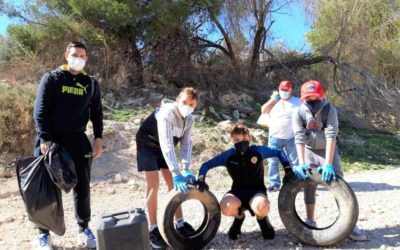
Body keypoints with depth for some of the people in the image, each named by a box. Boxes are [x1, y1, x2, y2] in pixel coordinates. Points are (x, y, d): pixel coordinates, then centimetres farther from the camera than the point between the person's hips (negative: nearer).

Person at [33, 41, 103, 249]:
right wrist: (44, 139, -16)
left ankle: (84, 229, 21)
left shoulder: (91, 84, 9)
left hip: (77, 140, 2)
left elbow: (96, 112, 11)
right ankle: (44, 233, 21)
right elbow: (40, 110, -7)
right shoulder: (51, 79, 0)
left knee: (82, 187, 6)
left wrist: (98, 139, 1)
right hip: (50, 140, -2)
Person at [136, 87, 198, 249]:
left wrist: (185, 169, -23)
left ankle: (180, 224, 15)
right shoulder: (167, 113, -35)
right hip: (148, 145, -6)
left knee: (173, 184, 4)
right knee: (154, 184, -14)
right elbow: (166, 145, -41)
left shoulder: (190, 119, -11)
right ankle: (153, 230, -3)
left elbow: (186, 143, -11)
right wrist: (176, 173, -45)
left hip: (164, 147, 7)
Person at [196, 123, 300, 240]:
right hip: (237, 191, 1)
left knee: (262, 208, -37)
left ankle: (262, 219, 6)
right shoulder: (228, 155, -10)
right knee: (226, 208, -33)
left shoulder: (258, 151, -10)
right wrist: (201, 179, -21)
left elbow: (279, 152, 6)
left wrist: (288, 170, -4)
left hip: (257, 191, -1)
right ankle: (239, 217, 8)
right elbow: (206, 165, -3)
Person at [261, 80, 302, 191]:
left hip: (292, 138, -2)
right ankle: (274, 183, 11)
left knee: (295, 162, 4)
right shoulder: (274, 101, 12)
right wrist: (274, 98, -3)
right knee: (273, 161, 3)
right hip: (275, 137, 2)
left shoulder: (297, 101, 6)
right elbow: (263, 110, -3)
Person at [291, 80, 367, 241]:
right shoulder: (298, 113, -18)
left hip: (328, 150, -1)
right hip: (309, 151, 1)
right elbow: (299, 138, -24)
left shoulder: (329, 110, -21)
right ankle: (310, 221, 12)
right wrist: (301, 163, -33)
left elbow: (331, 136, -29)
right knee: (309, 185, 0)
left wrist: (328, 164, -37)